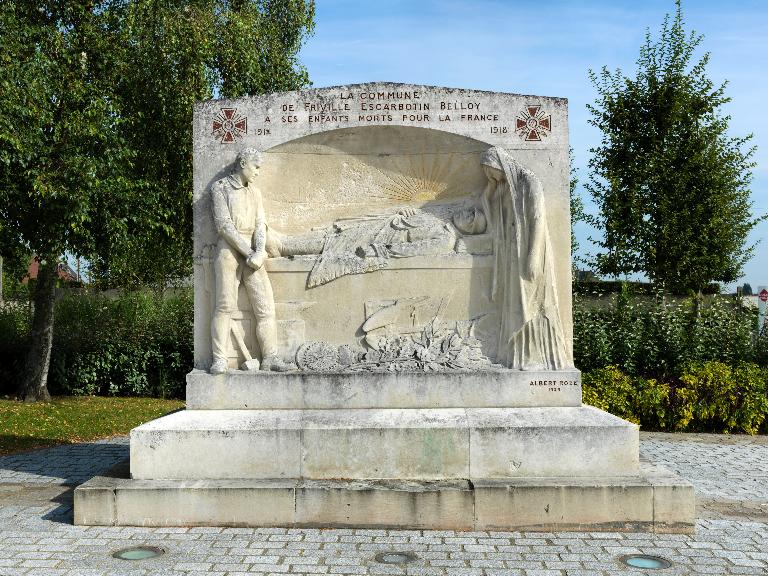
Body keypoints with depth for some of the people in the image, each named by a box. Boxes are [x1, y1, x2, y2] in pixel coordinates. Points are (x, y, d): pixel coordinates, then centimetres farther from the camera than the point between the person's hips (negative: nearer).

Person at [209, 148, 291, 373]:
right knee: (225, 305, -11)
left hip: (253, 252, 5)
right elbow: (224, 225, -8)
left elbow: (260, 225, 8)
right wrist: (248, 253, -13)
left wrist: (260, 252, -11)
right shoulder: (220, 188, 2)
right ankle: (219, 360, -9)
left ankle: (270, 357, -1)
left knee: (265, 305, -3)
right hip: (228, 248, -5)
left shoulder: (255, 192, 19)